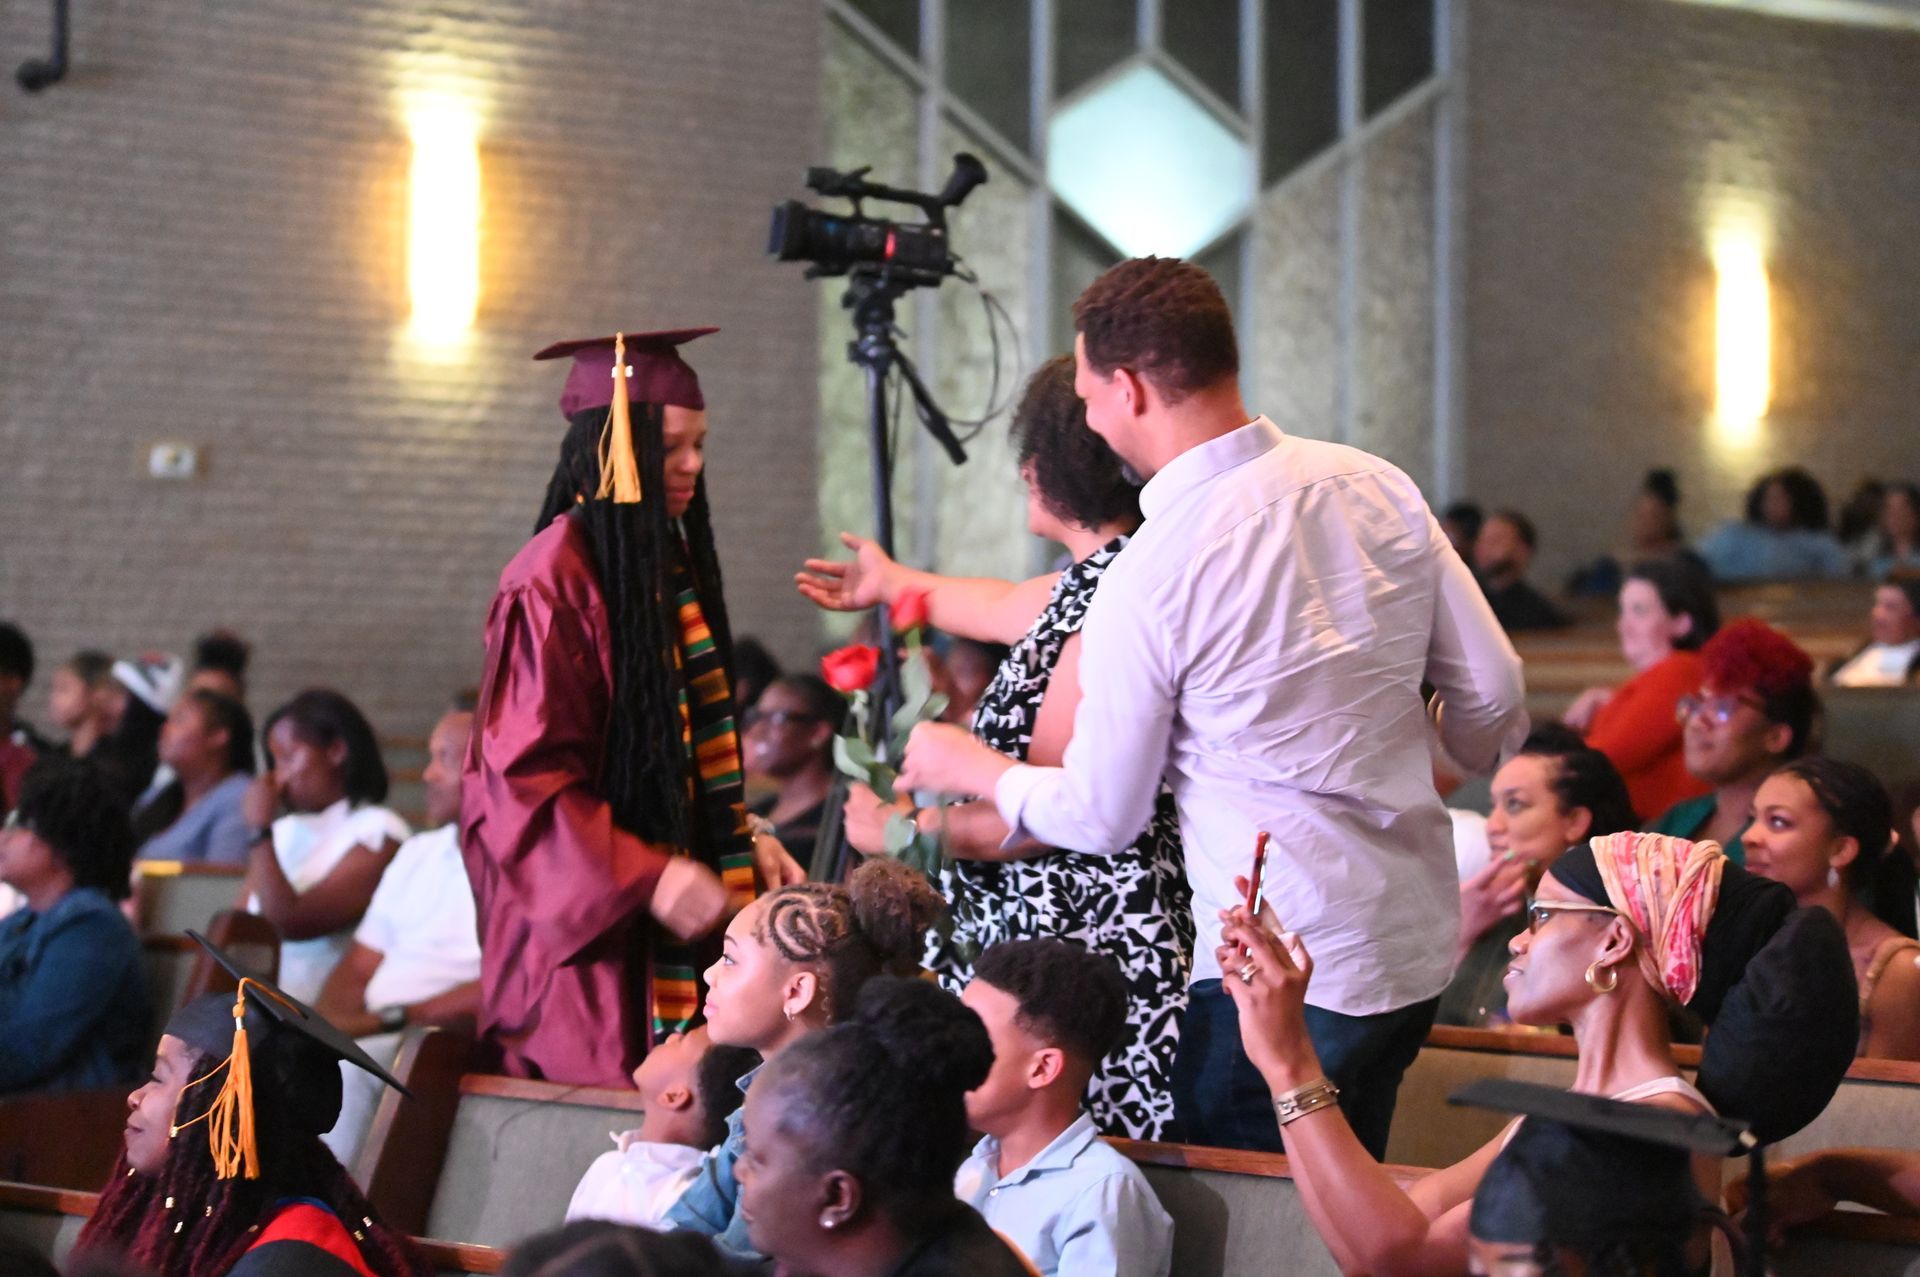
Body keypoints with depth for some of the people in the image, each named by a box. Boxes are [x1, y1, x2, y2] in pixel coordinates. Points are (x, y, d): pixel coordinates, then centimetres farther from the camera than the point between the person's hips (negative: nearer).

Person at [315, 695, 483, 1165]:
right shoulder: (417, 853, 22)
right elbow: (360, 966, 22)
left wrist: (393, 1018, -16)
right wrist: (324, 1022, 1)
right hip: (374, 1041, 7)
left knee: (340, 1069, -28)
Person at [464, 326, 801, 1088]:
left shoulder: (672, 566, 15)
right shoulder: (553, 582, -12)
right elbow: (524, 779, -16)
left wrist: (742, 843, 10)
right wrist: (648, 878, -23)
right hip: (591, 932, -8)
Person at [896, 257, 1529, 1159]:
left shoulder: (1147, 578, -17)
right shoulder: (1377, 487, -1)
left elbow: (1100, 818, -5)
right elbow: (1494, 699, 4)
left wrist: (965, 767, 14)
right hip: (1417, 943, 7)